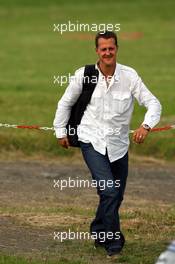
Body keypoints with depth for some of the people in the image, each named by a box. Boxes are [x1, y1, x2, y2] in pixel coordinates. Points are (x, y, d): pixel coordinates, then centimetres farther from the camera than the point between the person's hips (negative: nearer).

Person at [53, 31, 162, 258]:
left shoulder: (129, 76, -8)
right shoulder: (83, 75, -7)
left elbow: (153, 103, -9)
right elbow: (65, 103, 9)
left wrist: (146, 126, -26)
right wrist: (60, 131, 13)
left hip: (119, 144, 3)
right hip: (92, 142, -3)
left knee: (116, 196, 13)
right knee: (109, 190, -18)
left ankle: (99, 232, 38)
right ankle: (113, 242, -5)